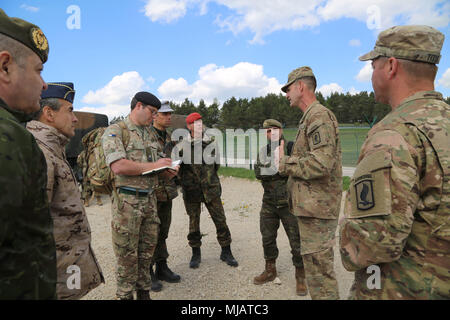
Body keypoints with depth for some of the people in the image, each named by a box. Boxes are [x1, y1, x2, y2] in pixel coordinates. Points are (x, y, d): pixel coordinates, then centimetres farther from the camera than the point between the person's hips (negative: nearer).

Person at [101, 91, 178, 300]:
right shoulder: (115, 131, -7)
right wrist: (153, 165, -15)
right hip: (127, 201, -7)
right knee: (127, 254, 4)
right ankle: (125, 295, 22)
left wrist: (166, 171, 1)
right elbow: (118, 166, -21)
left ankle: (143, 292, 31)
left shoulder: (149, 134, 16)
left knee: (147, 250, 15)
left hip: (149, 199, 7)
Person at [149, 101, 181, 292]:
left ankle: (162, 268, 29)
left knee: (162, 232, 16)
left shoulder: (168, 137, 15)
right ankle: (148, 272, 17)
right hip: (151, 192, -7)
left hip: (167, 192, 8)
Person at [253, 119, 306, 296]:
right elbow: (258, 173, -1)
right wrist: (279, 171, -15)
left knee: (297, 241, 2)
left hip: (289, 203, -5)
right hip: (269, 203, 5)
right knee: (267, 239, 16)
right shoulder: (263, 151, 9)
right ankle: (270, 271, 36)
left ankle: (300, 277, 21)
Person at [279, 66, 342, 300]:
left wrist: (284, 162, -14)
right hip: (312, 205, 11)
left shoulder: (319, 116, -15)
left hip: (317, 208, -11)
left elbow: (321, 163, -26)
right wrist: (287, 160, 7)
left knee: (318, 270, -1)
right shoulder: (309, 118, 18)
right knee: (317, 266, 21)